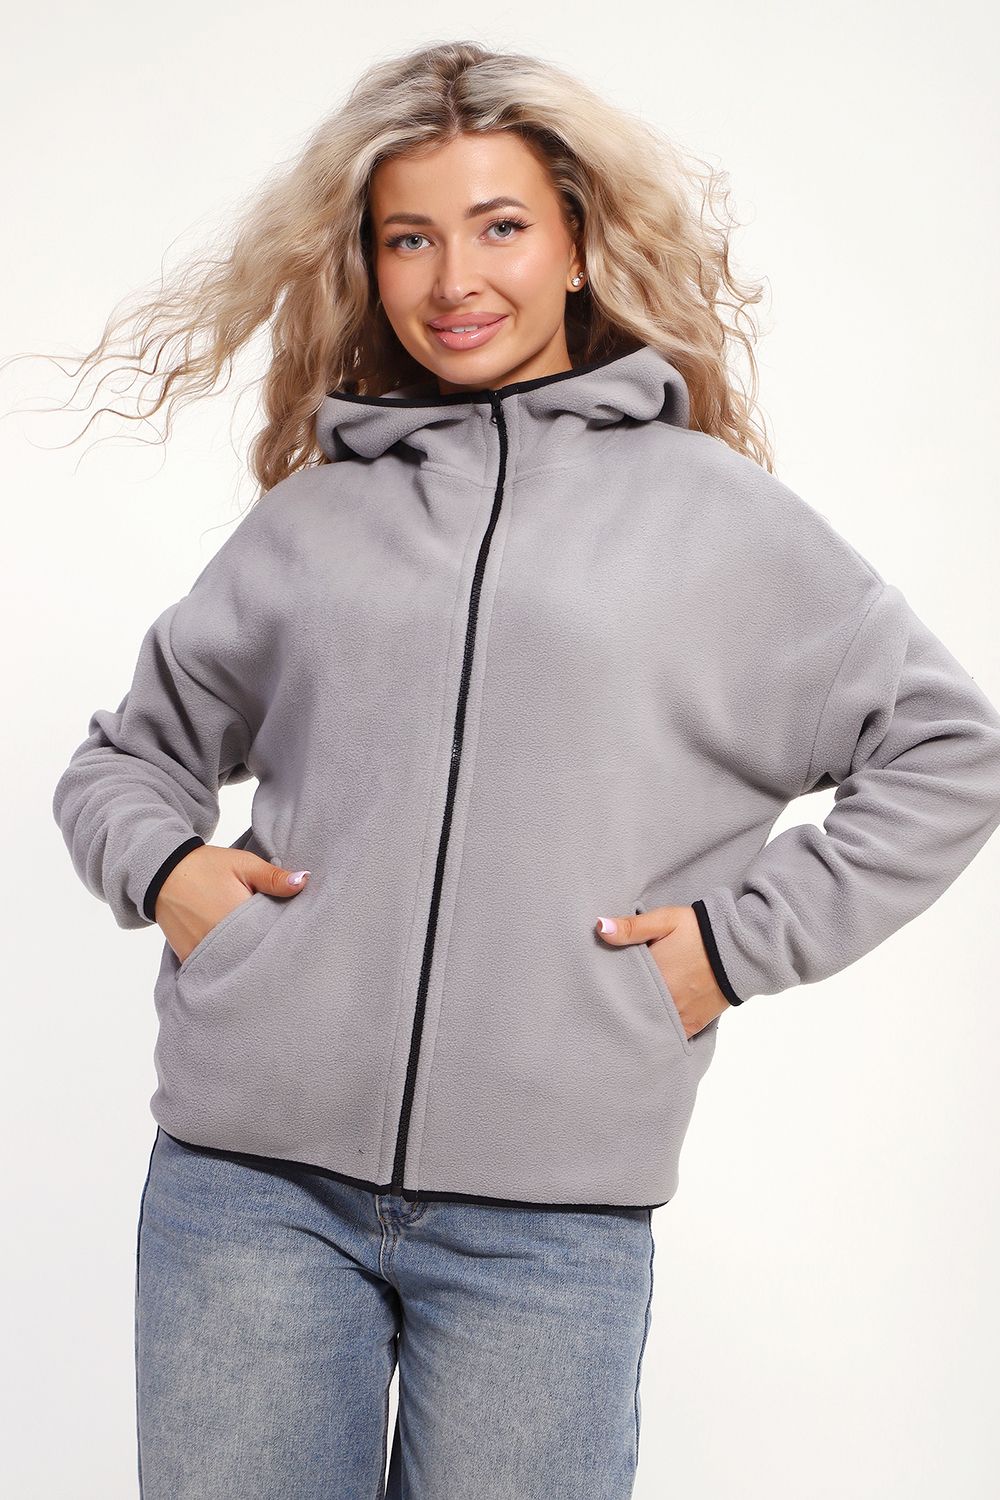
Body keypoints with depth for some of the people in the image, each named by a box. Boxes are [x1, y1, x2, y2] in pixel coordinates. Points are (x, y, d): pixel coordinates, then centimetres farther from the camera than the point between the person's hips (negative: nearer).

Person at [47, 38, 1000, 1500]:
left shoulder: (716, 512, 6)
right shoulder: (307, 519, 11)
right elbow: (128, 751, 21)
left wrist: (742, 939, 1)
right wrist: (161, 864, 0)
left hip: (548, 1216, -1)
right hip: (253, 1176, 2)